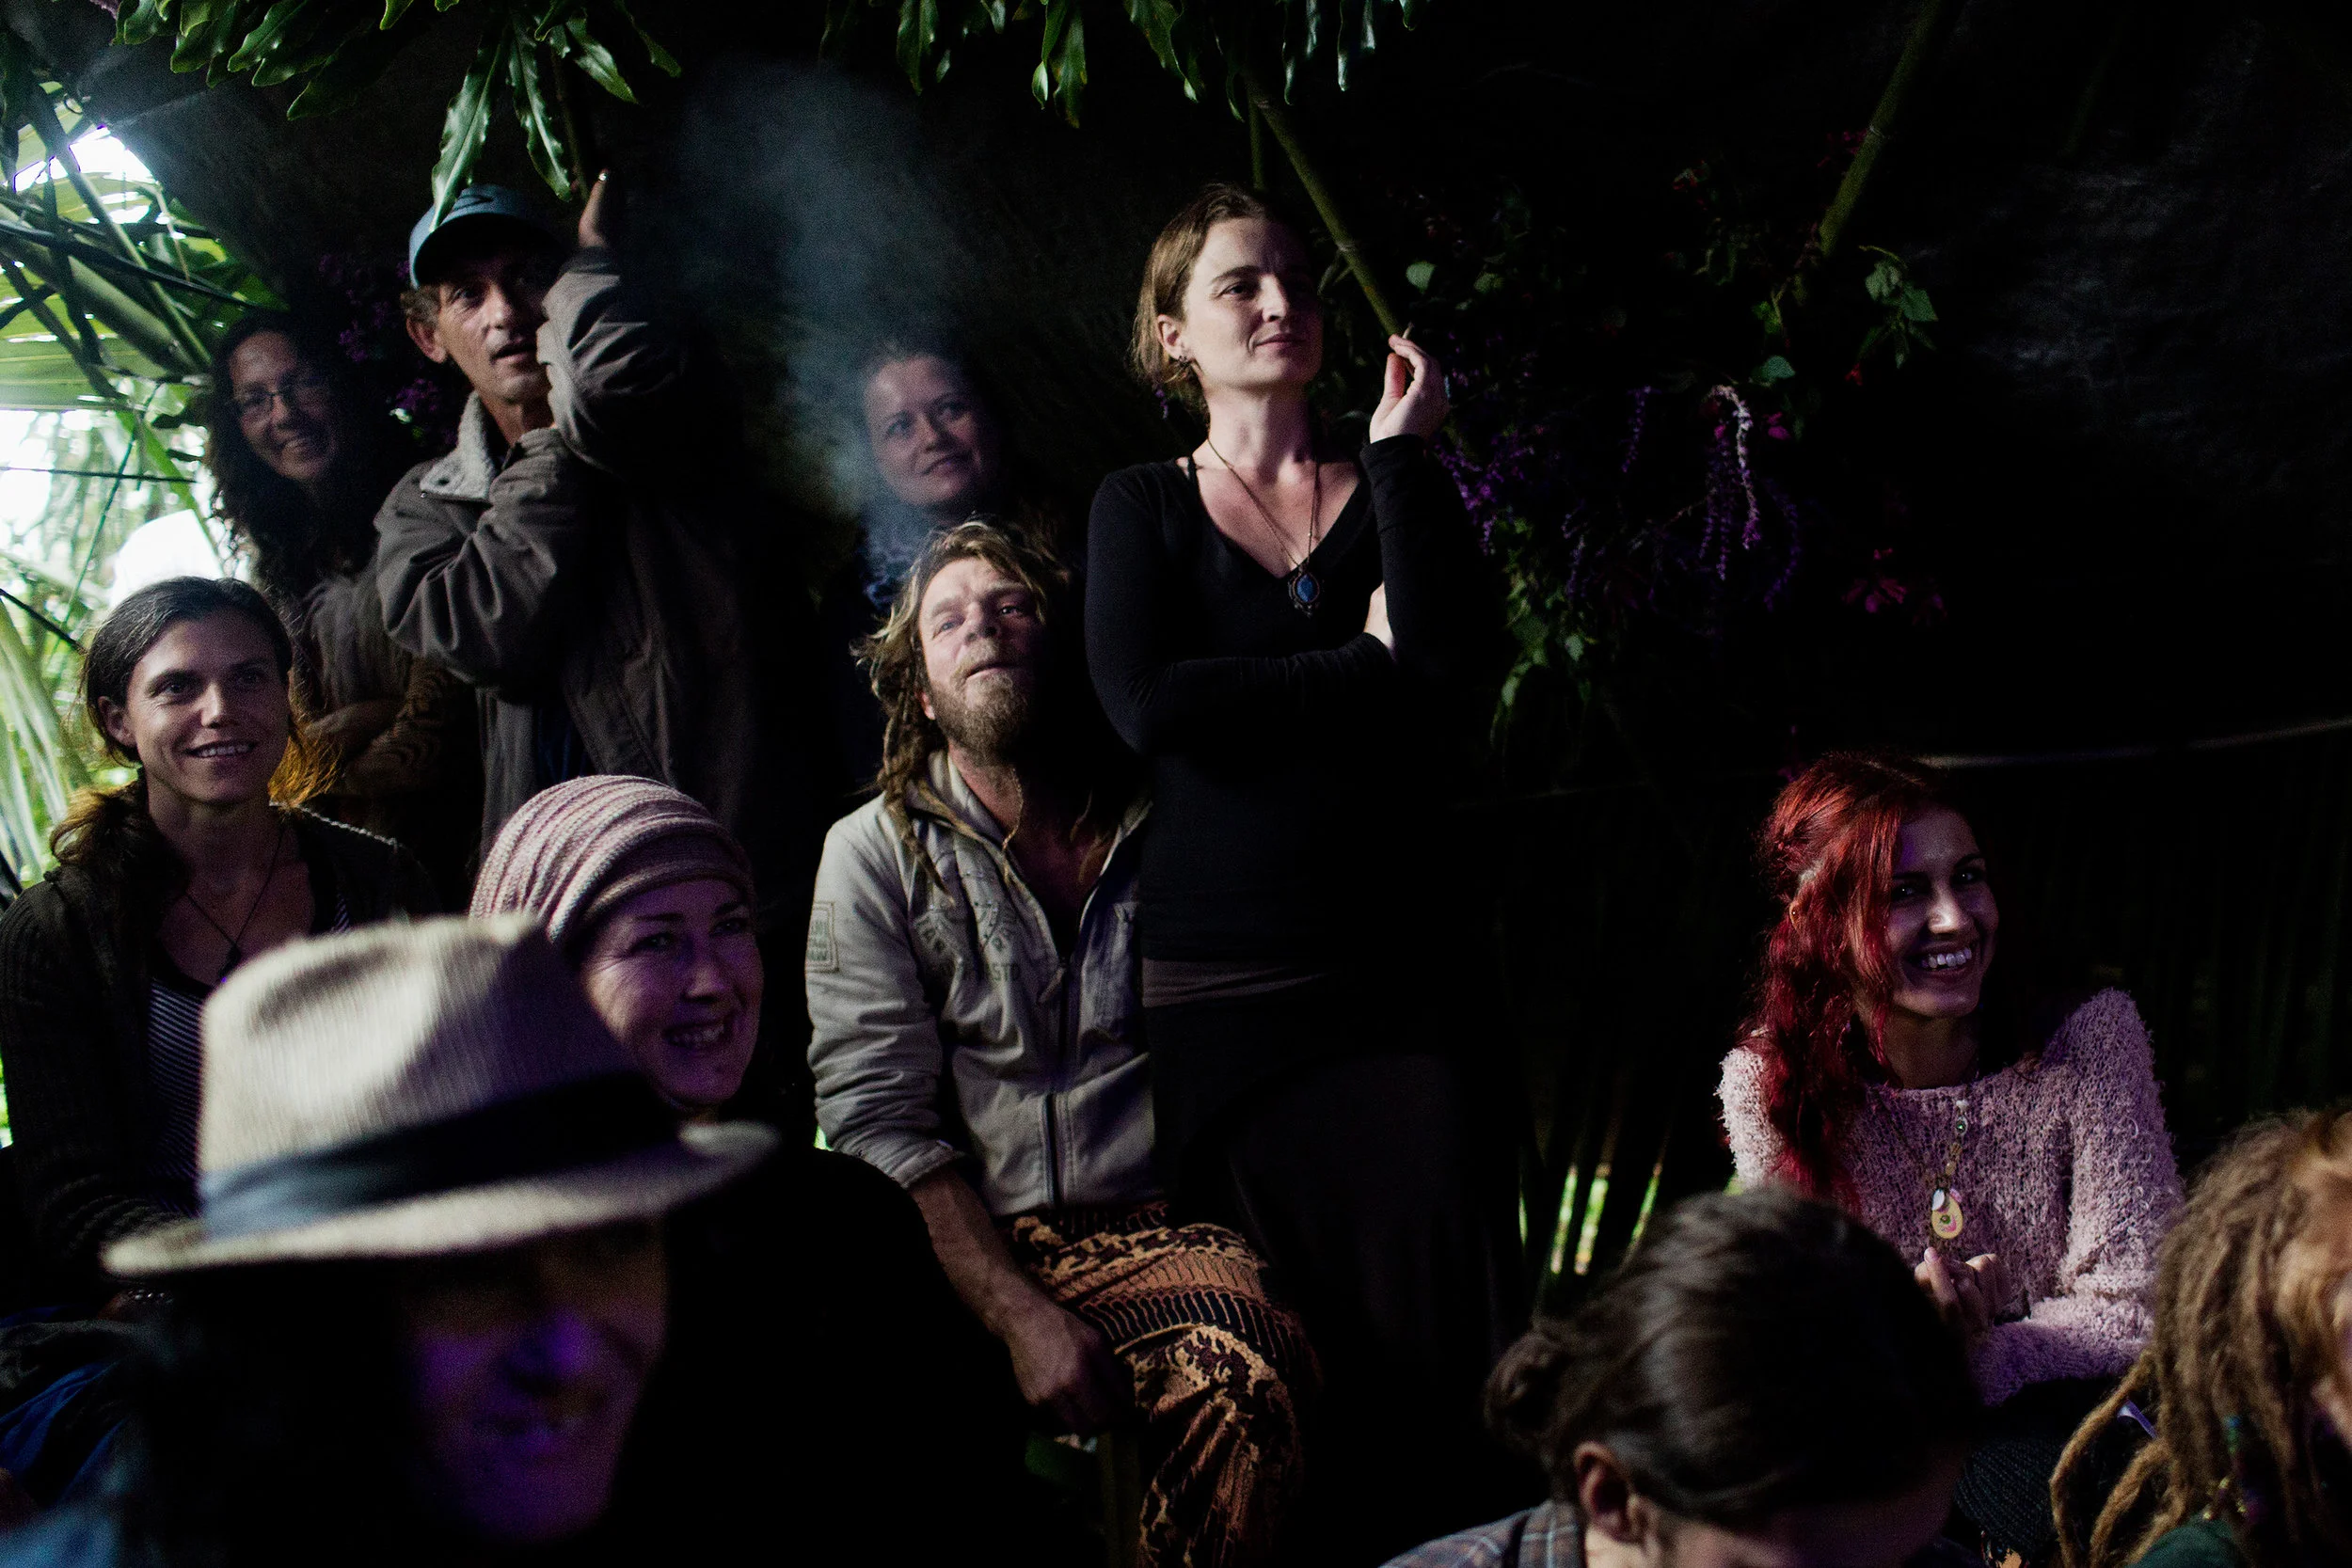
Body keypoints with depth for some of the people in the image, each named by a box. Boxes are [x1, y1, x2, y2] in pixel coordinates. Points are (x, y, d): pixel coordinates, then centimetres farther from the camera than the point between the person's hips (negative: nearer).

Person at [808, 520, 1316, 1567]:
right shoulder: (875, 854, 7)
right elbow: (881, 1124, -2)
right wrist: (1021, 1316, -15)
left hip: (1163, 1230, 2)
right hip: (976, 1248, -2)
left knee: (1245, 1370, -32)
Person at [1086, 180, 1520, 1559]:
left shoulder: (1392, 493, 14)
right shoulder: (1143, 510, 11)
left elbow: (1454, 666, -6)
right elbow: (1149, 702, -9)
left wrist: (1399, 454, -2)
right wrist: (1368, 665, -4)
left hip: (1394, 977, 1)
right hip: (1219, 982, -1)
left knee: (1441, 1312, -12)